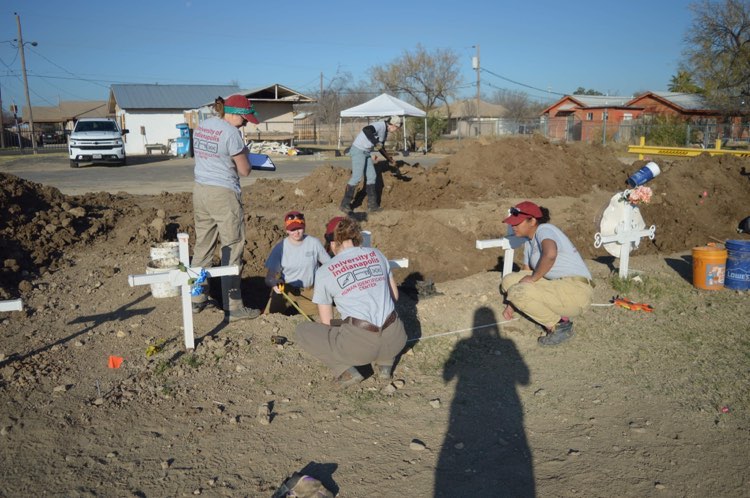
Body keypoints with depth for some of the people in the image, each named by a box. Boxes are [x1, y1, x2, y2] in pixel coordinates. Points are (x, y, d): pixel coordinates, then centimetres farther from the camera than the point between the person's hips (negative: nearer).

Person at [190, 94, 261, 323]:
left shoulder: (202, 126, 10)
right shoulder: (231, 133, -14)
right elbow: (244, 170, -9)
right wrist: (244, 153, 8)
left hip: (200, 190, 8)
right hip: (224, 194, -8)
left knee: (203, 245, 16)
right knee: (232, 250, 0)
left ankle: (196, 299, 25)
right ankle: (233, 308, 6)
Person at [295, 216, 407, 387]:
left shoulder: (324, 272, 2)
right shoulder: (376, 254, 11)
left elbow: (327, 324, 10)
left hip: (359, 345, -4)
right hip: (396, 341, 4)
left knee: (303, 330, 18)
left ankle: (346, 371, 3)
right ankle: (384, 364, 17)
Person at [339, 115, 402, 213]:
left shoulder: (385, 131, 12)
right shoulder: (380, 125, -19)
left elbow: (381, 147, 22)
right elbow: (366, 130, -39)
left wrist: (389, 159, 18)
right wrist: (376, 142, -36)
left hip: (366, 152, 10)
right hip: (358, 150, -10)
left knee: (371, 176, 7)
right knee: (356, 177, -12)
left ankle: (372, 205, 12)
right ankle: (345, 204, -3)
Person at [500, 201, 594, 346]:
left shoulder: (544, 230, -13)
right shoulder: (529, 242, 15)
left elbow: (550, 254, -36)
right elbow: (525, 275, 21)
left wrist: (533, 278, -22)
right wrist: (511, 305, 18)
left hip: (577, 291, -9)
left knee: (517, 292, -24)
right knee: (509, 280, 3)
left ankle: (560, 325, -4)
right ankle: (554, 315, 8)